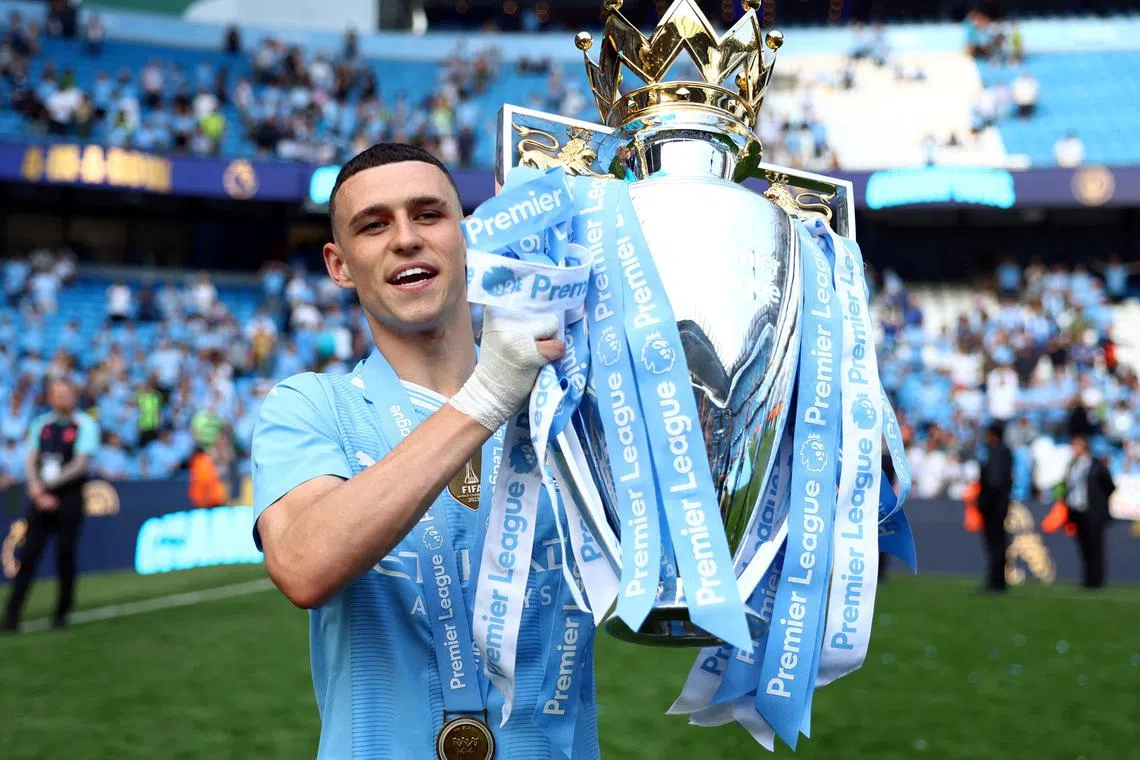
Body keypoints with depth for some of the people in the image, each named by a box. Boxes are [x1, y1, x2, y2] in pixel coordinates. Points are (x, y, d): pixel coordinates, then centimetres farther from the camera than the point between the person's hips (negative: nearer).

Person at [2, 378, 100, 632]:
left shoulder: (85, 425, -2)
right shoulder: (41, 425, 12)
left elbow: (81, 464, -9)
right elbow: (31, 461, 7)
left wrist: (47, 484, -14)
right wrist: (36, 487, -10)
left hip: (70, 497, -3)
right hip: (41, 498, 3)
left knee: (65, 555, -1)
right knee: (28, 555, 0)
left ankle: (61, 614, 11)